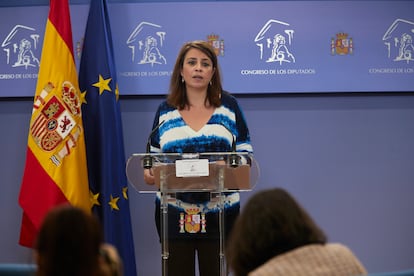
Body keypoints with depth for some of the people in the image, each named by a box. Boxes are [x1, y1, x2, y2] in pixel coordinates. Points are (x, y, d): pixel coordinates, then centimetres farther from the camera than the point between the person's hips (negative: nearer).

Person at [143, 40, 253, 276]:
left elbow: (245, 151, 4)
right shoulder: (166, 111, 7)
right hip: (174, 212, 1)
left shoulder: (228, 106, 4)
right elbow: (154, 156, 11)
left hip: (218, 211, -1)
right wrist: (149, 172, -11)